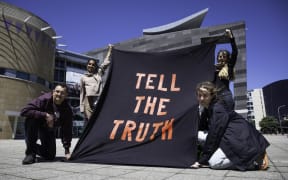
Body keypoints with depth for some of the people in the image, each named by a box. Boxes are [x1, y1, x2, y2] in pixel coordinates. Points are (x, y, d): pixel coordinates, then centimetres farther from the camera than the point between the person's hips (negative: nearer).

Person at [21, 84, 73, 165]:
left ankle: (34, 147, 32)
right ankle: (30, 152, -22)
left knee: (51, 156, -4)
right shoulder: (44, 99, -30)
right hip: (38, 124, -2)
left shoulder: (67, 110, -21)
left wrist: (67, 149, -20)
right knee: (31, 119, -38)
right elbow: (24, 111, -36)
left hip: (49, 129, 3)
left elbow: (67, 130, -17)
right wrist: (45, 115, -41)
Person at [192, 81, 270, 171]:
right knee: (200, 135, -1)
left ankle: (254, 160, -8)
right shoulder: (208, 109, 10)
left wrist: (202, 160, -17)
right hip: (229, 136, 9)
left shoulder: (217, 109, -18)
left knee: (214, 163, -20)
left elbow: (214, 134, -21)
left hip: (240, 137, -9)